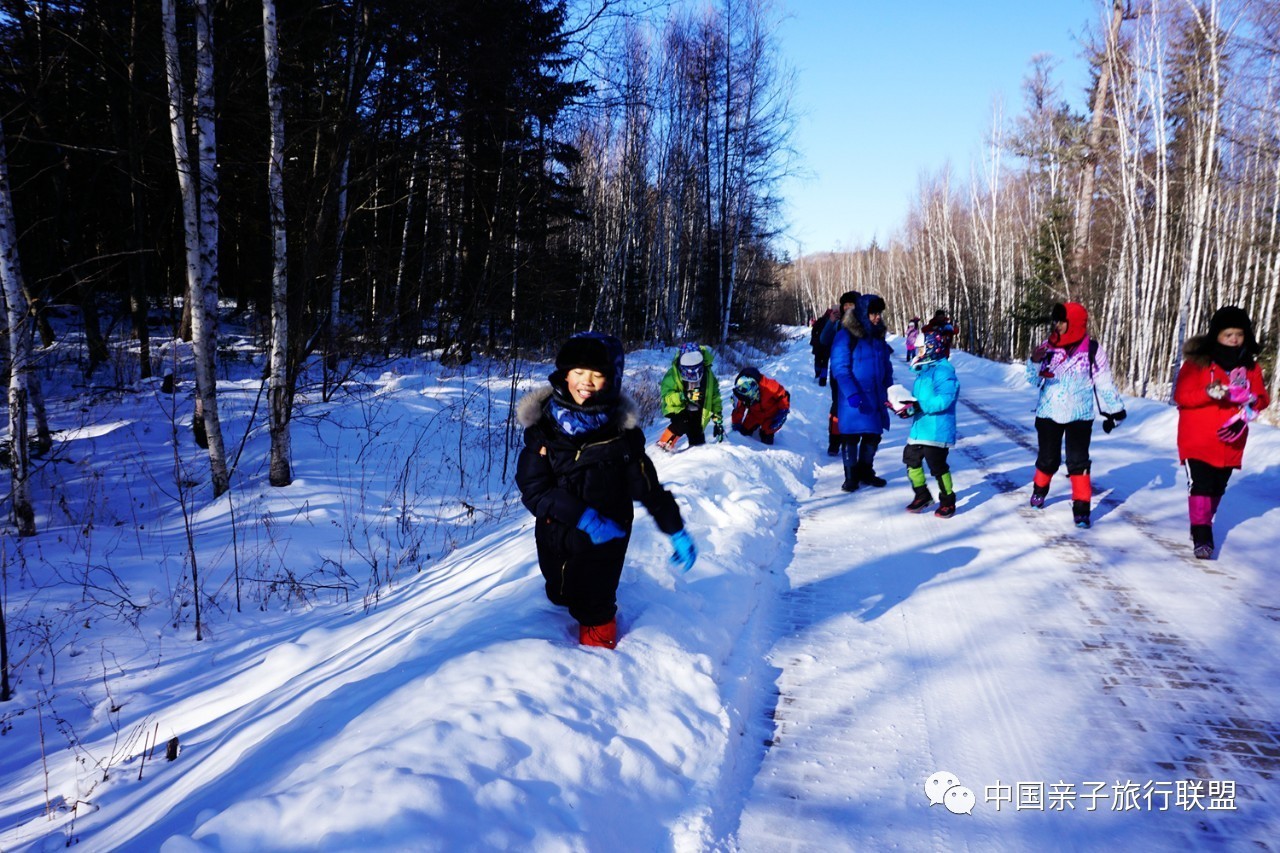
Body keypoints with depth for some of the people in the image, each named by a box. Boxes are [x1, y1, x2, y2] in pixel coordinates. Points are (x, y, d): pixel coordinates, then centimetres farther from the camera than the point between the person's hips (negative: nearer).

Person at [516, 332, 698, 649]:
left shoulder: (622, 431, -11)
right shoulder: (543, 425, -10)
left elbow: (647, 485, -2)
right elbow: (533, 488, -15)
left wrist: (677, 531, -3)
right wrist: (583, 517, -25)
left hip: (603, 543, -2)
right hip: (555, 539, 2)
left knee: (594, 610, 6)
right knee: (560, 598, 21)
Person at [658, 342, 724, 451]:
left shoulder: (707, 373, -10)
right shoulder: (673, 374, -21)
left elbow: (715, 397, 2)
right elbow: (667, 396, -25)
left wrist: (718, 419, 2)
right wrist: (685, 397, -42)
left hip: (698, 413, 3)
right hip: (678, 408, -3)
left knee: (697, 442, -3)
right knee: (683, 423, -33)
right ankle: (663, 446, -16)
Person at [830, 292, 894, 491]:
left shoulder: (878, 335, 9)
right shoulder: (846, 335, -12)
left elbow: (887, 367, 18)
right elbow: (839, 368, -15)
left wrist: (889, 391, 12)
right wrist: (851, 392, -24)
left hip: (876, 397, 6)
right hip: (853, 399, -6)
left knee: (873, 436, 13)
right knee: (851, 437, 4)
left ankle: (866, 472, 29)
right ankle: (851, 476, 16)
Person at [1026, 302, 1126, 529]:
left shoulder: (1092, 350, -7)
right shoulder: (1047, 348, -4)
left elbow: (1104, 383, 1)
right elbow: (1032, 379, -9)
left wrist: (1113, 411, 4)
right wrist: (1035, 363, -31)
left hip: (1079, 417, -1)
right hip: (1049, 414, 2)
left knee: (1078, 462, -6)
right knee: (1048, 459, 13)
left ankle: (1082, 506, 1)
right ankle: (1040, 489, 40)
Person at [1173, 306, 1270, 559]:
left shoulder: (1250, 365, 6)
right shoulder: (1197, 362, -8)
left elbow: (1262, 398, 11)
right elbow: (1181, 396, -10)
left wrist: (1251, 401, -13)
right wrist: (1210, 393, -26)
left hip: (1230, 441, 5)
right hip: (1197, 440, -5)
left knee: (1217, 488, 13)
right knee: (1200, 485, -13)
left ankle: (1204, 525, 30)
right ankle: (1201, 536, -10)